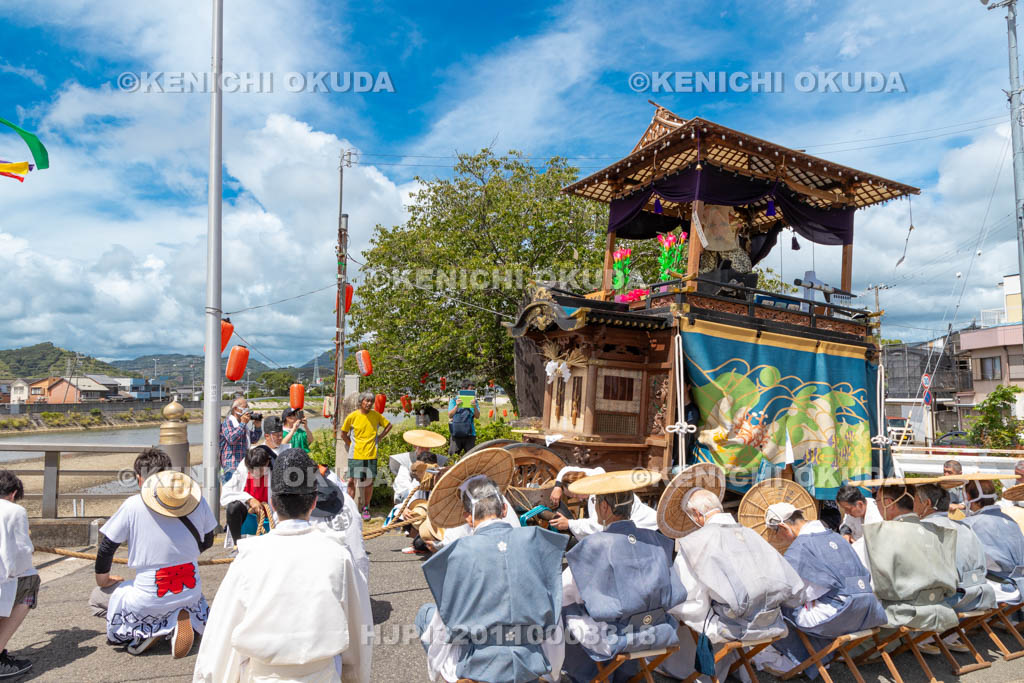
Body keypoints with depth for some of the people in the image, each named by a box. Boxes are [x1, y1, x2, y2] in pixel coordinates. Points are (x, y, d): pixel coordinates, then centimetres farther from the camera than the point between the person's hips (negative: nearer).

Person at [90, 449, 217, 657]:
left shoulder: (133, 506, -11)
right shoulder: (197, 500, -4)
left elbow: (106, 548, -2)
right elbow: (207, 542, 9)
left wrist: (102, 579, 17)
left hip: (149, 599, -3)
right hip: (190, 592, 3)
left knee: (98, 596, 25)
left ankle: (145, 629, 0)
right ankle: (182, 618, 3)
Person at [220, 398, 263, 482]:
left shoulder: (244, 424, 17)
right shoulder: (227, 423, -7)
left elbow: (253, 439, 23)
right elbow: (231, 438, -23)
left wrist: (257, 426, 8)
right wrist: (243, 423, -20)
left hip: (244, 465, 8)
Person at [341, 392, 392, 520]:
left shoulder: (376, 415, 0)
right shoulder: (352, 416, -4)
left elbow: (389, 425, 14)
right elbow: (343, 434, 8)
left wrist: (379, 437, 6)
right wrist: (351, 444, 0)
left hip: (371, 455, 2)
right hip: (355, 455, -1)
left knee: (369, 482, 6)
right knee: (352, 481, 0)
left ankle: (366, 508, 19)